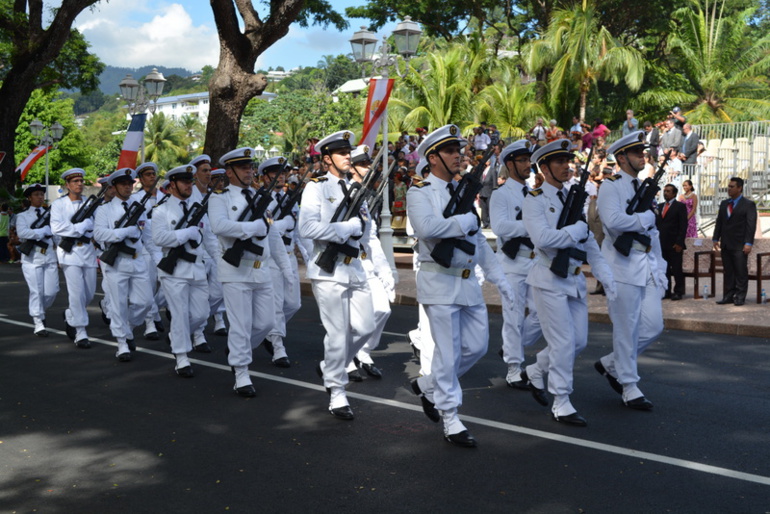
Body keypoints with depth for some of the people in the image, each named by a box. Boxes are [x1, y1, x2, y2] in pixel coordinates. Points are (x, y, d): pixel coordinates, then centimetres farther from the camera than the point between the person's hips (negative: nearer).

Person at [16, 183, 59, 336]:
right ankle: (38, 324, 2)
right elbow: (22, 233, -14)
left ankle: (41, 311, 29)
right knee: (36, 291, -5)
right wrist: (44, 230, -13)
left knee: (52, 291, 0)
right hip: (32, 257, -3)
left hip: (50, 256, 3)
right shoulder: (23, 216, 5)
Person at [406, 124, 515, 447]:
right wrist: (467, 220, -15)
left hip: (468, 281, 7)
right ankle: (450, 419, 9)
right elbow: (426, 227, -28)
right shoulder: (420, 193, -7)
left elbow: (478, 239, 19)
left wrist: (499, 278, 15)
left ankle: (428, 386, 28)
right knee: (448, 351, -3)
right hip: (440, 283, -7)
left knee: (477, 345, 9)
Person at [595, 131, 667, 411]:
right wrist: (645, 217, -11)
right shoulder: (611, 186, -6)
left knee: (653, 326, 4)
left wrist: (660, 268, 15)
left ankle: (611, 364, 23)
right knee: (627, 329, -1)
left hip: (648, 267, 8)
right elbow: (613, 220, -25)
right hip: (623, 266, -8)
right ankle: (629, 387, 11)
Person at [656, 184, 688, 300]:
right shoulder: (659, 206, 16)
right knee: (664, 269, 6)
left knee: (677, 269, -2)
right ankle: (666, 291, 12)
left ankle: (678, 292, 5)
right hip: (661, 244, 5)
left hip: (674, 244, -5)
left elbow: (683, 226, -7)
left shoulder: (680, 206, -1)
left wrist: (679, 243, -14)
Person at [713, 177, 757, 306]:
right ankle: (728, 296, 10)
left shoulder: (749, 204, -2)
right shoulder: (724, 204, 14)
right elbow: (719, 222, 16)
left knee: (741, 272, -2)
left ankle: (740, 297, 3)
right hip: (726, 244, 5)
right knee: (728, 272, 7)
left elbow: (751, 225, -8)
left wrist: (748, 243, -15)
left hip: (739, 245, -5)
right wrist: (716, 239, 8)